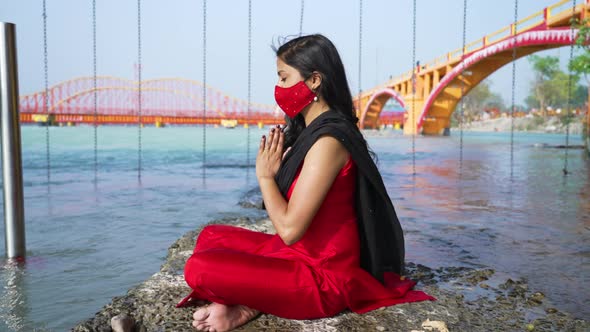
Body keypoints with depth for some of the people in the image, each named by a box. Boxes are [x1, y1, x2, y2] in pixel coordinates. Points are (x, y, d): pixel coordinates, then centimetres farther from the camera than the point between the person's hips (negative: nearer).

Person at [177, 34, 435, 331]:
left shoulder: (327, 141, -23)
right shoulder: (309, 131, 9)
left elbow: (289, 228, -24)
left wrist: (265, 175, -10)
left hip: (321, 278, -10)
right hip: (302, 253, 11)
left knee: (199, 268, -21)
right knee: (211, 236, 19)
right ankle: (241, 301, 0)